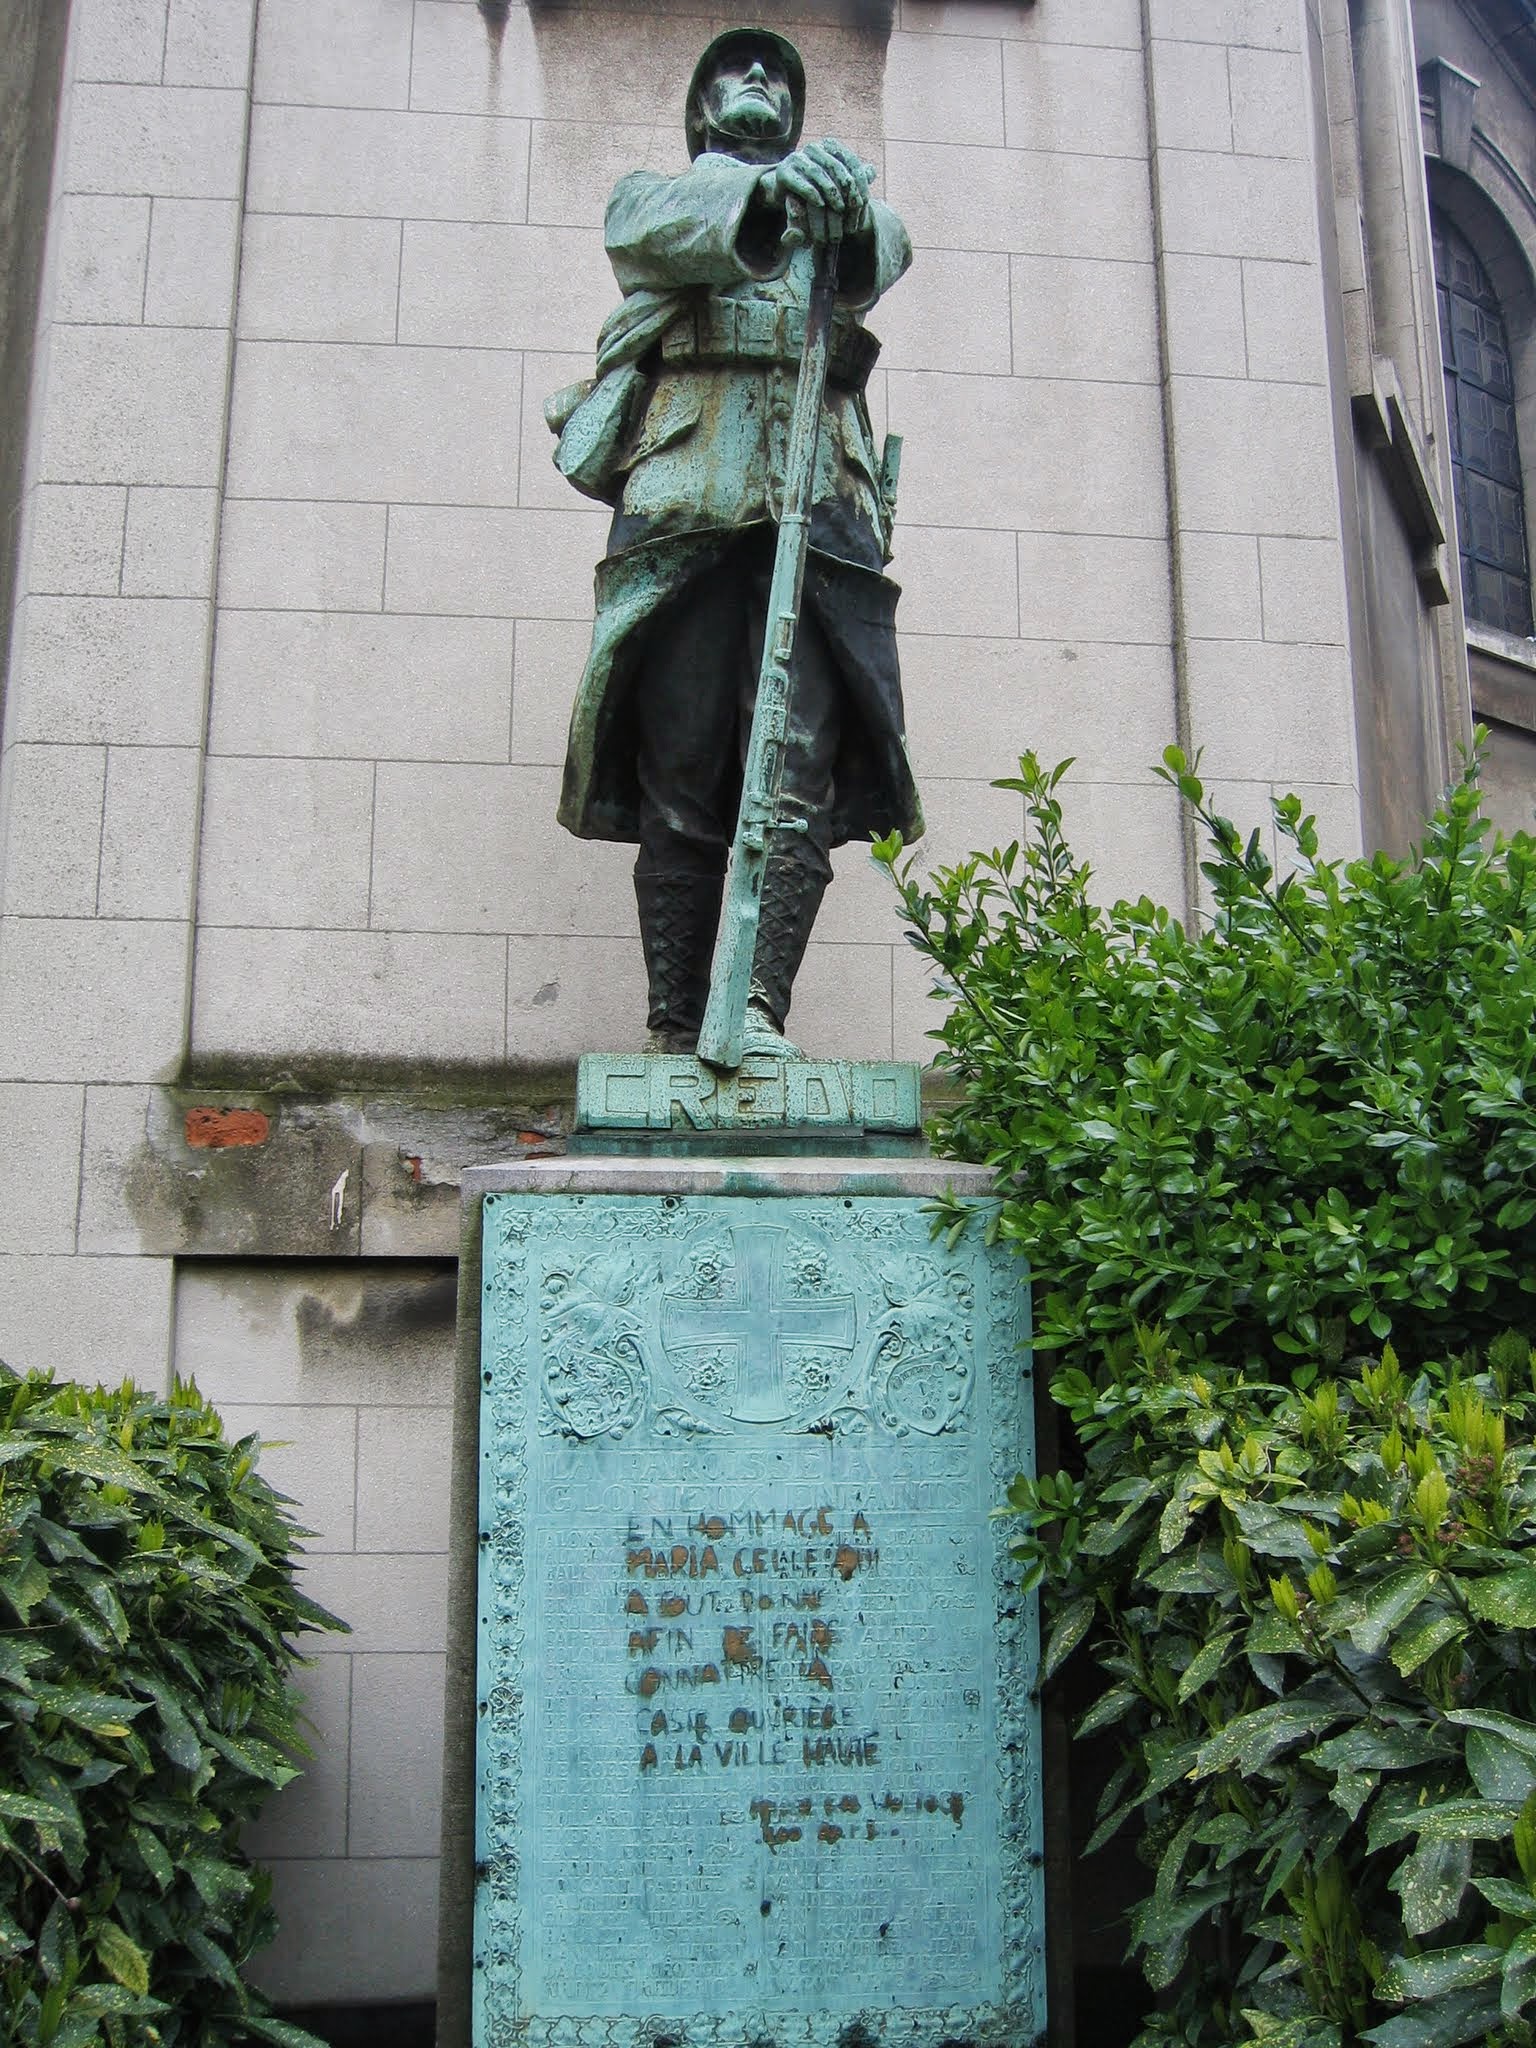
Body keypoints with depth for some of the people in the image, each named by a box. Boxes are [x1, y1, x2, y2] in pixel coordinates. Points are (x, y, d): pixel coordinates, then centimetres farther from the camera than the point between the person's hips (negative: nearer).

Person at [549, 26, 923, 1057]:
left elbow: (884, 249, 3)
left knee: (803, 771, -15)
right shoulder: (650, 194, 26)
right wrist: (765, 197, -23)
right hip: (682, 498, -1)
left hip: (819, 504, 1)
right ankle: (677, 1032, -7)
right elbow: (665, 225, -1)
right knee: (678, 777, -8)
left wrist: (847, 215, -23)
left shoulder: (841, 197, 30)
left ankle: (760, 1016, -20)